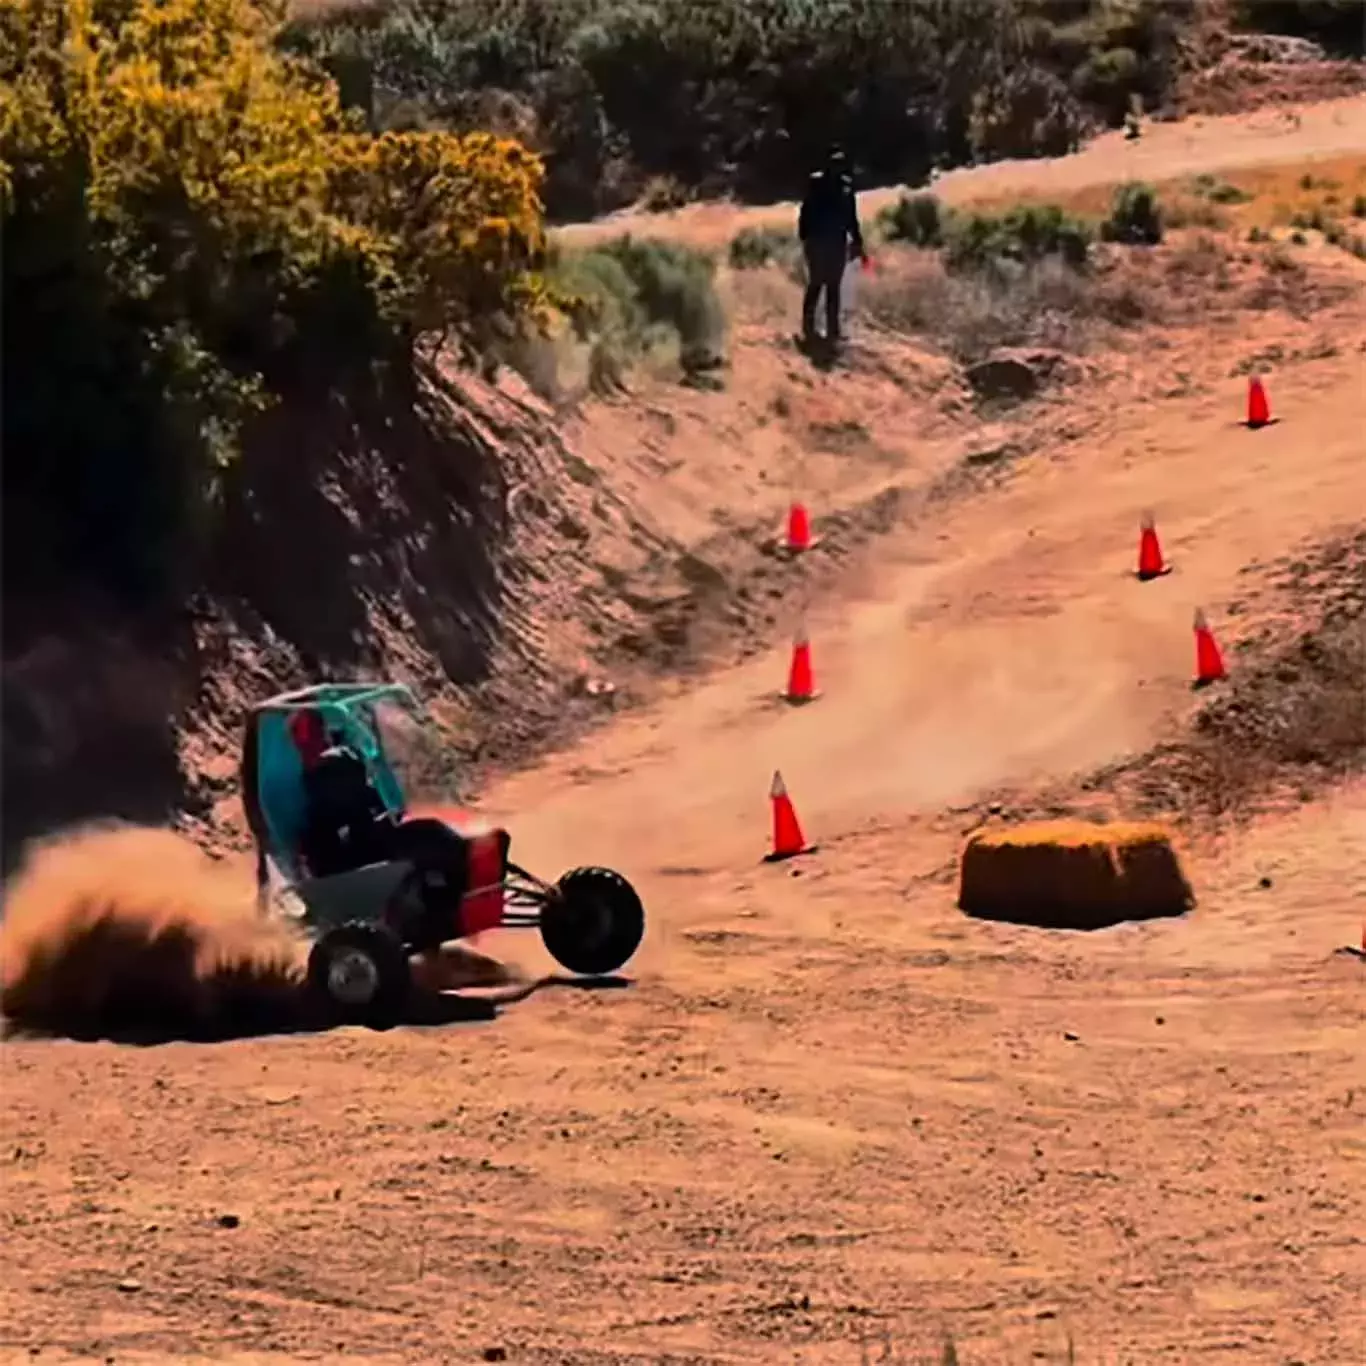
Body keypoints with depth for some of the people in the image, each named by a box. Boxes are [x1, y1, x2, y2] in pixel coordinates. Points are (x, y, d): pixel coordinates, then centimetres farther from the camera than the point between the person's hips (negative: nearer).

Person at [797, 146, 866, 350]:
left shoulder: (847, 184, 4)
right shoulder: (816, 182, -7)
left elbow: (851, 216, 11)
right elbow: (806, 212, -8)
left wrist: (856, 241, 8)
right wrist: (805, 237, -14)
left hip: (838, 243, 4)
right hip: (818, 242, -4)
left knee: (833, 287, 9)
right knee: (816, 284, -1)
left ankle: (832, 332, 14)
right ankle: (808, 329, 8)